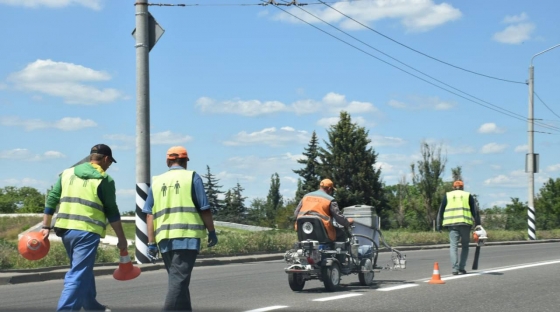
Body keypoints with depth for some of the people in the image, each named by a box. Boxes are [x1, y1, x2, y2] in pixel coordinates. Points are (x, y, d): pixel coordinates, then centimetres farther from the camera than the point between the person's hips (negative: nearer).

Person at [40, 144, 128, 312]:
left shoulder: (67, 173, 14)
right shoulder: (104, 179, -2)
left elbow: (51, 200, 9)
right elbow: (111, 212, -1)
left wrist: (46, 227, 13)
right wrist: (121, 238, 6)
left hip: (65, 229, 7)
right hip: (87, 231, -7)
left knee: (83, 269, 24)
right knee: (78, 276, -7)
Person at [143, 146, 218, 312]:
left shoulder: (157, 181, 13)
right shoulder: (192, 177, 3)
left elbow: (149, 215, 8)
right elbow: (204, 209, -2)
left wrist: (151, 242, 8)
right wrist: (212, 232, 9)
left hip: (164, 239, 4)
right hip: (186, 236, -4)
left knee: (176, 279, 17)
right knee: (179, 280, -9)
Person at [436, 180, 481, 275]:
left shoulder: (447, 196, 14)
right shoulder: (468, 195, 13)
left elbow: (441, 211, 11)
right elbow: (475, 211, 9)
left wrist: (439, 225, 15)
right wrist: (478, 224, 11)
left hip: (452, 224, 0)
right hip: (465, 223, 0)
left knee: (453, 245, -1)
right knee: (465, 246, 12)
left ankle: (454, 269, -11)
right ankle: (461, 267, 5)